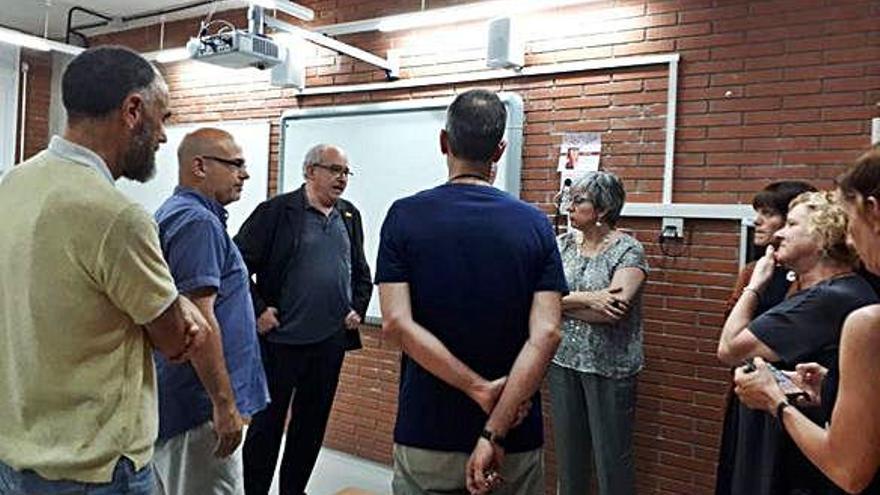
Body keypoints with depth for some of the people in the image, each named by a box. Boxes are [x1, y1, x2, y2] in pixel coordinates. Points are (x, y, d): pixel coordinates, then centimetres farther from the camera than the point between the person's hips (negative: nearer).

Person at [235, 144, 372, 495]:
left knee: (312, 422, 16)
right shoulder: (276, 211, -7)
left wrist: (358, 308, 7)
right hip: (281, 338, -5)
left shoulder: (349, 216, 10)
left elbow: (361, 272, 19)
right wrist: (257, 309, -11)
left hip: (331, 340, 5)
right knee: (268, 421, 8)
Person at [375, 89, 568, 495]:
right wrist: (494, 433, -18)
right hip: (515, 442, 1)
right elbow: (546, 334, -16)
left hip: (425, 435, 0)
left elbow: (396, 324, -18)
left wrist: (481, 389, -15)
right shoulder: (535, 224, -5)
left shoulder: (405, 216, -8)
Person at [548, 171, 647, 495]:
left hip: (609, 367, -4)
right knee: (568, 450, 15)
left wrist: (563, 302, -12)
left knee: (612, 456, 6)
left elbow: (614, 311, -21)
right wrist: (587, 299, -19)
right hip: (564, 361, 5)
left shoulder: (628, 250, -9)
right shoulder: (563, 243, 5)